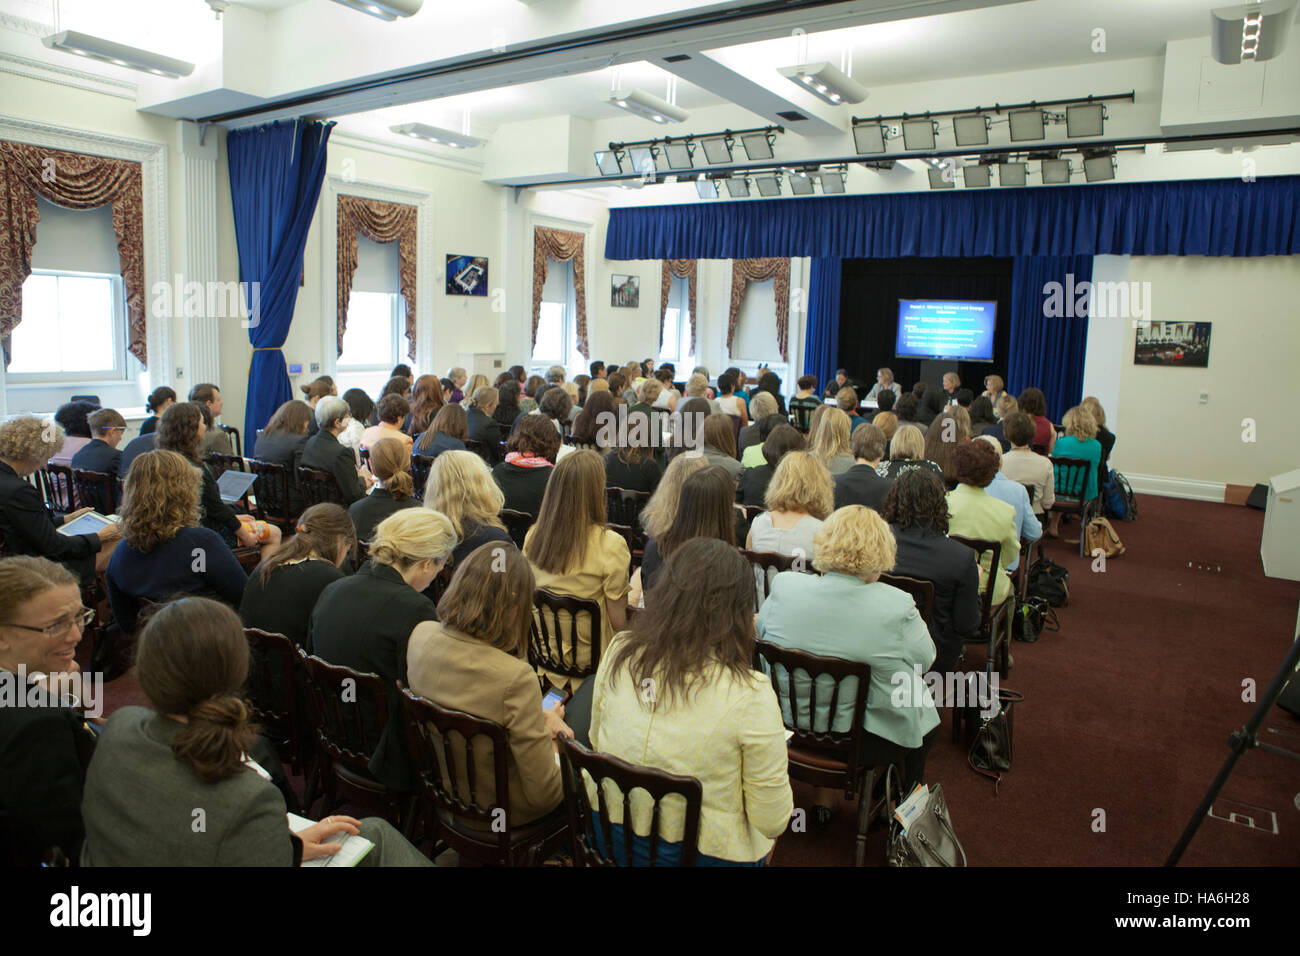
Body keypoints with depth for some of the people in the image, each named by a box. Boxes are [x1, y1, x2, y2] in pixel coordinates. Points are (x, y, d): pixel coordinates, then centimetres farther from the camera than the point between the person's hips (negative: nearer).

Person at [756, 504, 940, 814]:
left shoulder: (783, 587, -14)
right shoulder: (896, 606, -22)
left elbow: (759, 631, 6)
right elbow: (926, 659, -5)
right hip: (865, 745, -3)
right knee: (927, 711, 26)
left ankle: (823, 797, 36)